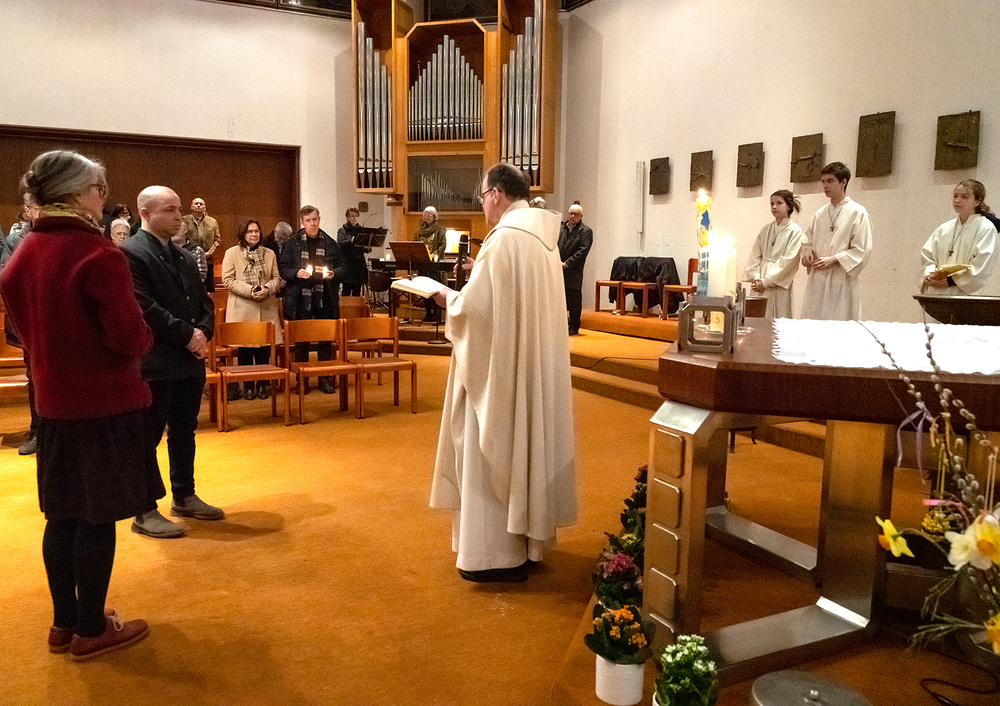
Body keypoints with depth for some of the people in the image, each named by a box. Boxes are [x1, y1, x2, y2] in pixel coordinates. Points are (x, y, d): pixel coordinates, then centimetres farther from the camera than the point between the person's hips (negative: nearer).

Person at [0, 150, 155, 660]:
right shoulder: (96, 253, -18)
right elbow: (129, 336, -20)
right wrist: (146, 338, 0)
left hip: (53, 400, 8)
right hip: (104, 402, -7)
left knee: (62, 513, 15)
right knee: (97, 517, 3)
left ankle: (64, 622, 27)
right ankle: (90, 630, 16)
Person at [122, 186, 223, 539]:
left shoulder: (184, 257, 15)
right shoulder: (130, 253, -10)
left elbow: (204, 302, 15)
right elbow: (144, 308, -19)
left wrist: (203, 332, -4)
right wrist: (187, 334, -15)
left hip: (190, 360, 8)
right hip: (154, 363, -8)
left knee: (184, 432, 16)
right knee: (148, 437, 1)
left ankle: (184, 497, 30)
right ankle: (145, 512, 10)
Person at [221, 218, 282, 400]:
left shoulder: (269, 254, 12)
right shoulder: (232, 253, 2)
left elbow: (276, 278, 10)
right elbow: (228, 280, -4)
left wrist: (267, 289, -11)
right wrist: (250, 290, -15)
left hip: (265, 309, 2)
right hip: (242, 309, -2)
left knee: (264, 349, 4)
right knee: (244, 349, 3)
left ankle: (263, 384, 16)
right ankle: (248, 386, 13)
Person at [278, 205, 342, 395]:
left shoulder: (330, 243, 7)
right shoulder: (292, 244, 3)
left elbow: (341, 267, 12)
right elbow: (282, 268, 3)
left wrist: (333, 273, -8)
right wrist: (296, 273, -15)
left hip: (325, 299, 1)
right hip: (300, 299, -1)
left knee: (326, 339, 4)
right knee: (301, 340, 4)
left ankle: (325, 379, 15)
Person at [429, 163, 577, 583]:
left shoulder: (504, 239, -19)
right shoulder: (544, 236, 8)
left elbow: (474, 307, -21)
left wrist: (449, 298, -1)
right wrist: (470, 288, 14)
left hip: (501, 367, -9)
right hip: (535, 366, 9)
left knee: (494, 453, 1)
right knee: (527, 445, 17)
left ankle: (499, 553, 10)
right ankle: (529, 536, 29)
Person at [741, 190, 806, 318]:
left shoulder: (795, 232, -2)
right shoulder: (765, 230, 13)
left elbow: (788, 261, -9)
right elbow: (755, 256, 10)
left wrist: (765, 282, -11)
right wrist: (755, 277, -6)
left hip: (779, 286, -4)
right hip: (759, 287, 4)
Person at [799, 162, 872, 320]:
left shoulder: (857, 213, -3)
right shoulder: (819, 214, 15)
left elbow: (862, 250, -7)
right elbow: (807, 241, 23)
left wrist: (833, 259, -15)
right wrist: (807, 252, 2)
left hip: (841, 282, -5)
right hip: (816, 281, 6)